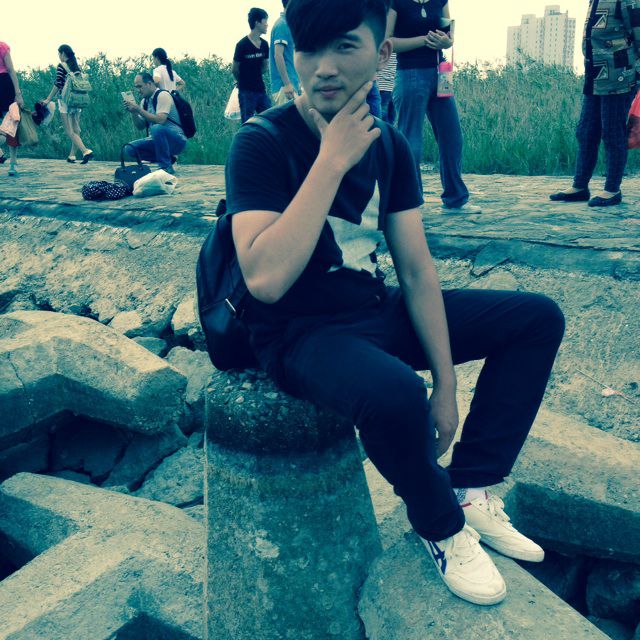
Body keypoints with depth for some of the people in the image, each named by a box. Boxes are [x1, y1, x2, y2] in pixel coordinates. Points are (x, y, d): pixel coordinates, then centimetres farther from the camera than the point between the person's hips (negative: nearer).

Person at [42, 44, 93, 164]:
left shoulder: (61, 67, -7)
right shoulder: (77, 66, 11)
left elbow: (57, 85, -11)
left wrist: (48, 100, -6)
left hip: (65, 100, -6)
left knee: (69, 131, -6)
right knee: (76, 129, 11)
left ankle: (86, 151, -22)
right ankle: (72, 155, 16)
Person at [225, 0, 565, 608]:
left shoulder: (389, 145, 1)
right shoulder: (261, 144, -16)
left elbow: (416, 269, 0)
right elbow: (266, 279, -31)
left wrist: (446, 387, -4)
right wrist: (333, 161, -27)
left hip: (376, 312, 7)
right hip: (299, 333, -7)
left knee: (538, 317, 5)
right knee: (395, 394, -39)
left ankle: (471, 488, 3)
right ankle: (441, 526, -5)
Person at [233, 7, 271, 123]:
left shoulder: (264, 44, 6)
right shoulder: (242, 45, -12)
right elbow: (234, 69, -2)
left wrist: (255, 76, 11)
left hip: (261, 90, 6)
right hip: (246, 92, -6)